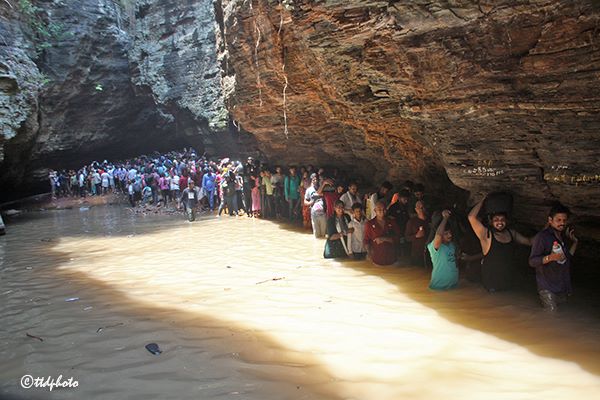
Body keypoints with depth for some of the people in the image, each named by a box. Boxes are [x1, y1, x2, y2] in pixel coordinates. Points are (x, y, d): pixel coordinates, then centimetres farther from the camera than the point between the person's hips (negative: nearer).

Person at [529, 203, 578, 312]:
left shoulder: (565, 236, 14)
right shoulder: (542, 236, -11)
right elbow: (532, 261, -15)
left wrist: (574, 243, 11)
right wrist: (550, 257, -30)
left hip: (563, 286, 7)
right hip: (547, 287, -7)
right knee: (552, 313, -14)